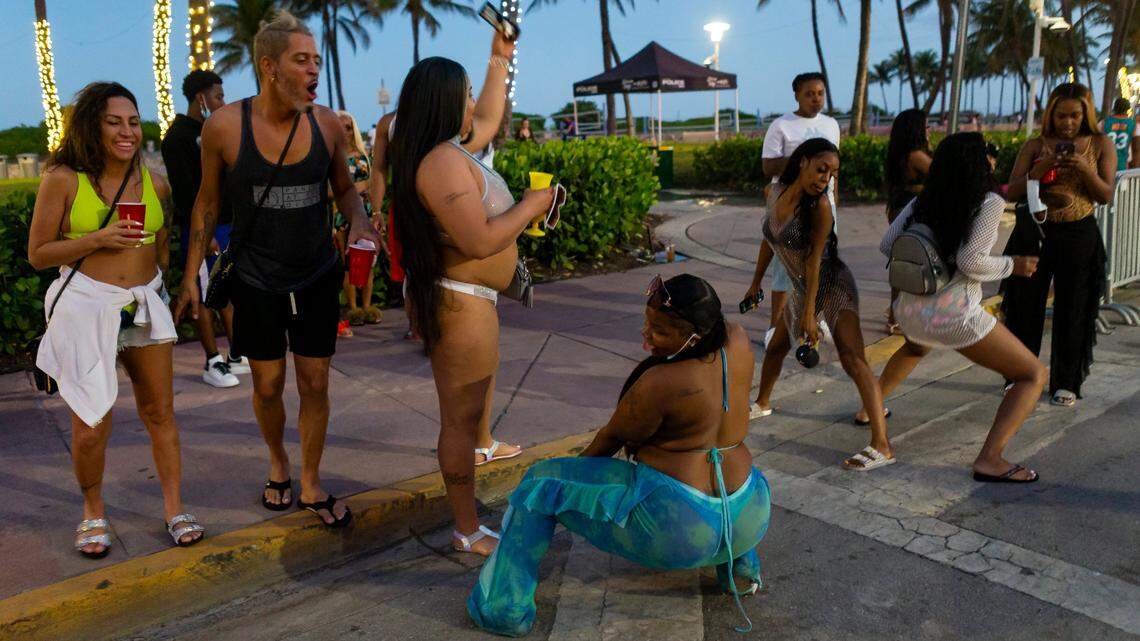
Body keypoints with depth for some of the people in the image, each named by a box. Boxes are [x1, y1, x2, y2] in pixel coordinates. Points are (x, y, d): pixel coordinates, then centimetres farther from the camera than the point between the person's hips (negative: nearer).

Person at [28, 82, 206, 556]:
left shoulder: (155, 184, 7)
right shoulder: (63, 180, -4)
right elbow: (38, 254, -3)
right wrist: (97, 240, -14)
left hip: (146, 307, 3)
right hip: (85, 309, -3)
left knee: (160, 411, 6)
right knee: (91, 427, 0)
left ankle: (174, 509, 19)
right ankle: (93, 510, 25)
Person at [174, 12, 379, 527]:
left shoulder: (326, 123, -6)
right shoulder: (224, 126, -12)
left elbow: (344, 188, 8)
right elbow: (208, 201, 0)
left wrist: (359, 221, -15)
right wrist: (191, 276, 1)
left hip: (318, 277, 1)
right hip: (257, 282, -1)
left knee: (314, 384, 6)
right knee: (268, 386, 10)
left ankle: (311, 486, 25)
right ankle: (277, 462, 40)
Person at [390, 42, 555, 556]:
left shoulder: (451, 147, 7)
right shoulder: (442, 162, -25)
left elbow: (488, 121, 27)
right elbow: (479, 241, -31)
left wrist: (500, 59, 28)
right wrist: (531, 206, -17)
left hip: (470, 296, 12)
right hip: (457, 302, -12)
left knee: (484, 371, 35)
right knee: (459, 416, -3)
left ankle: (483, 446, 62)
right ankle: (467, 532, 8)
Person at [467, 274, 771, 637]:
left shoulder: (659, 383, -21)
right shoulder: (737, 342, -6)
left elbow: (613, 437, -1)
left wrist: (581, 466, 18)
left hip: (678, 530, -7)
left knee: (541, 483, 8)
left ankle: (505, 608, 15)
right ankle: (741, 565, 31)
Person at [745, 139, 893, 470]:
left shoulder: (819, 206, -22)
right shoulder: (775, 193, -4)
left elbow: (814, 259, -23)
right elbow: (769, 239, 9)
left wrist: (809, 313, -23)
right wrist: (756, 283, 15)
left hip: (833, 286, -7)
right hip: (802, 288, 7)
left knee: (853, 361, -18)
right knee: (775, 347, 21)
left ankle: (882, 446, -22)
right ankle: (762, 404, 47)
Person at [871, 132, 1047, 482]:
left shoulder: (922, 201, 7)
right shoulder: (989, 201, -9)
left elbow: (886, 245, 7)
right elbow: (970, 262, -18)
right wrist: (1012, 265, -1)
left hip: (910, 310, 7)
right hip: (954, 317, -7)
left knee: (915, 348, 43)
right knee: (1034, 374, 6)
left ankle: (870, 407, 48)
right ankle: (989, 460, -8)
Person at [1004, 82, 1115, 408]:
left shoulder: (1101, 145, 3)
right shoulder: (1035, 145, 2)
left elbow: (1106, 195, -2)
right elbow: (1013, 192, -2)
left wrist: (1083, 167, -18)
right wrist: (1042, 168, -17)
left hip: (1079, 236, 0)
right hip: (1035, 232, 0)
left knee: (1072, 310, 5)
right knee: (1026, 305, 3)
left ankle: (1066, 383, 17)